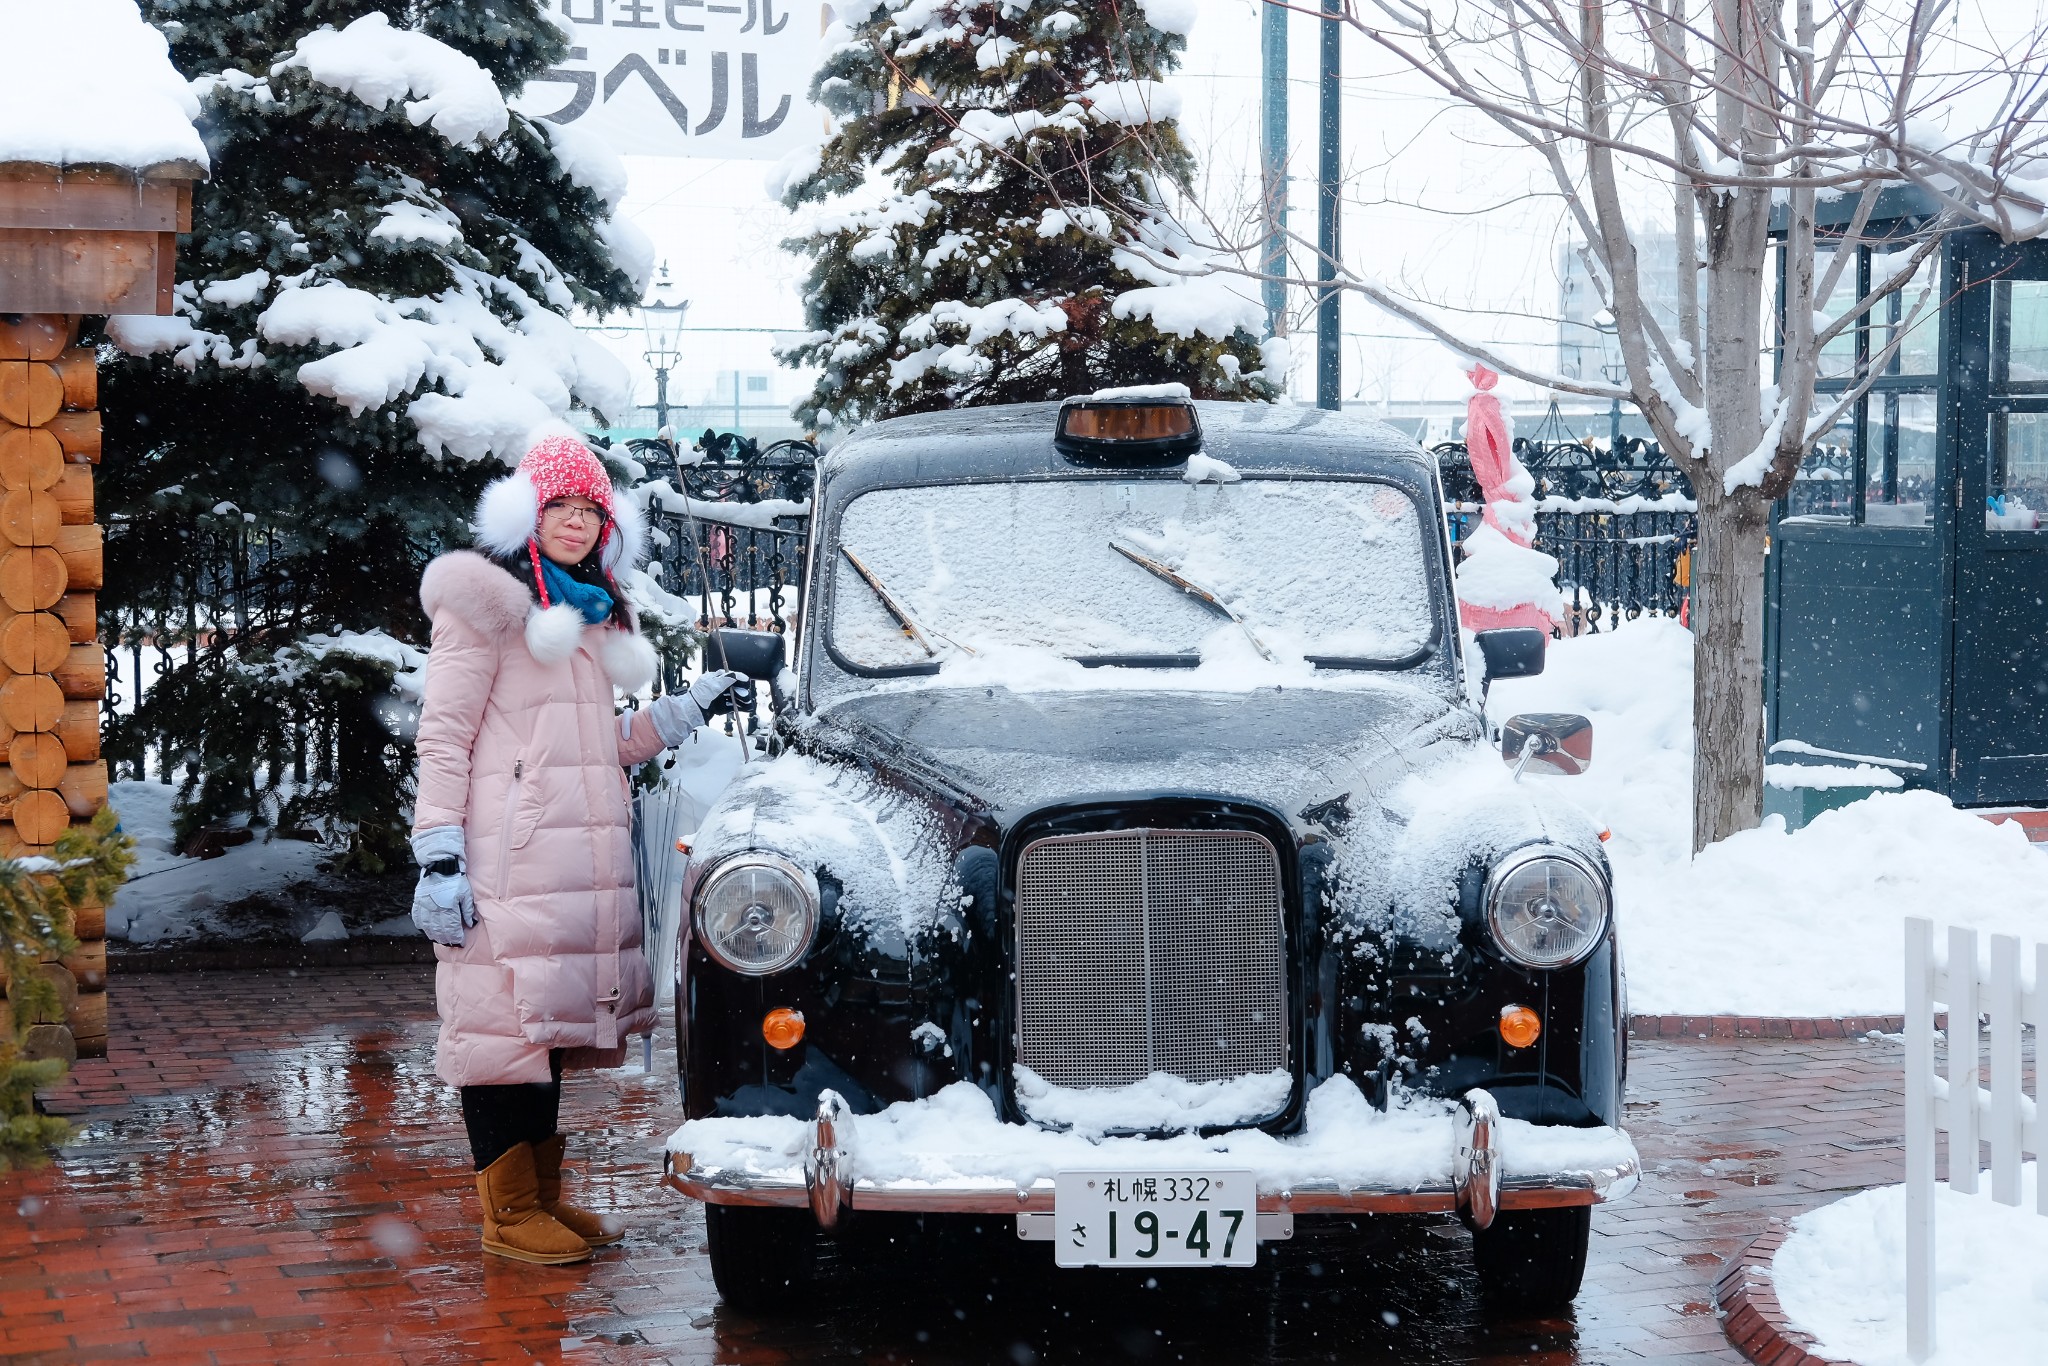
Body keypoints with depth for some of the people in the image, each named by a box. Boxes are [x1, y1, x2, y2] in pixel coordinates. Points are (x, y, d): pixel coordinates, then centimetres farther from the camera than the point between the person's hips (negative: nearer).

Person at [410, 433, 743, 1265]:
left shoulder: (594, 617, 23)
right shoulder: (487, 601, -2)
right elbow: (443, 737, -8)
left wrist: (685, 712, 14)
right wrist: (439, 857, -16)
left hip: (581, 857, 8)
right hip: (506, 857, -8)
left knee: (553, 1012, 9)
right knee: (502, 1014, -7)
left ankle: (543, 1194, 16)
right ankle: (509, 1212, -3)